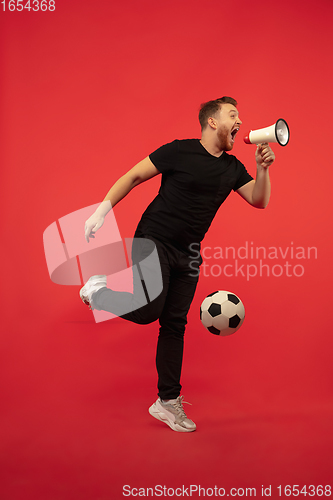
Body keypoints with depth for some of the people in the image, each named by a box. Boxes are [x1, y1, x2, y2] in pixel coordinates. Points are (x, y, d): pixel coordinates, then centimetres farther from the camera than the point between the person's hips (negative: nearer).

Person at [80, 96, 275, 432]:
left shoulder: (232, 168, 9)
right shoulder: (179, 151, -9)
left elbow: (259, 201, 7)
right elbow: (133, 177, -6)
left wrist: (263, 168, -10)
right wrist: (101, 211, -12)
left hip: (187, 255, 6)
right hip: (153, 241, -6)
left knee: (174, 325, 6)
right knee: (148, 311, -22)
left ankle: (168, 402, 15)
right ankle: (98, 290, 8)